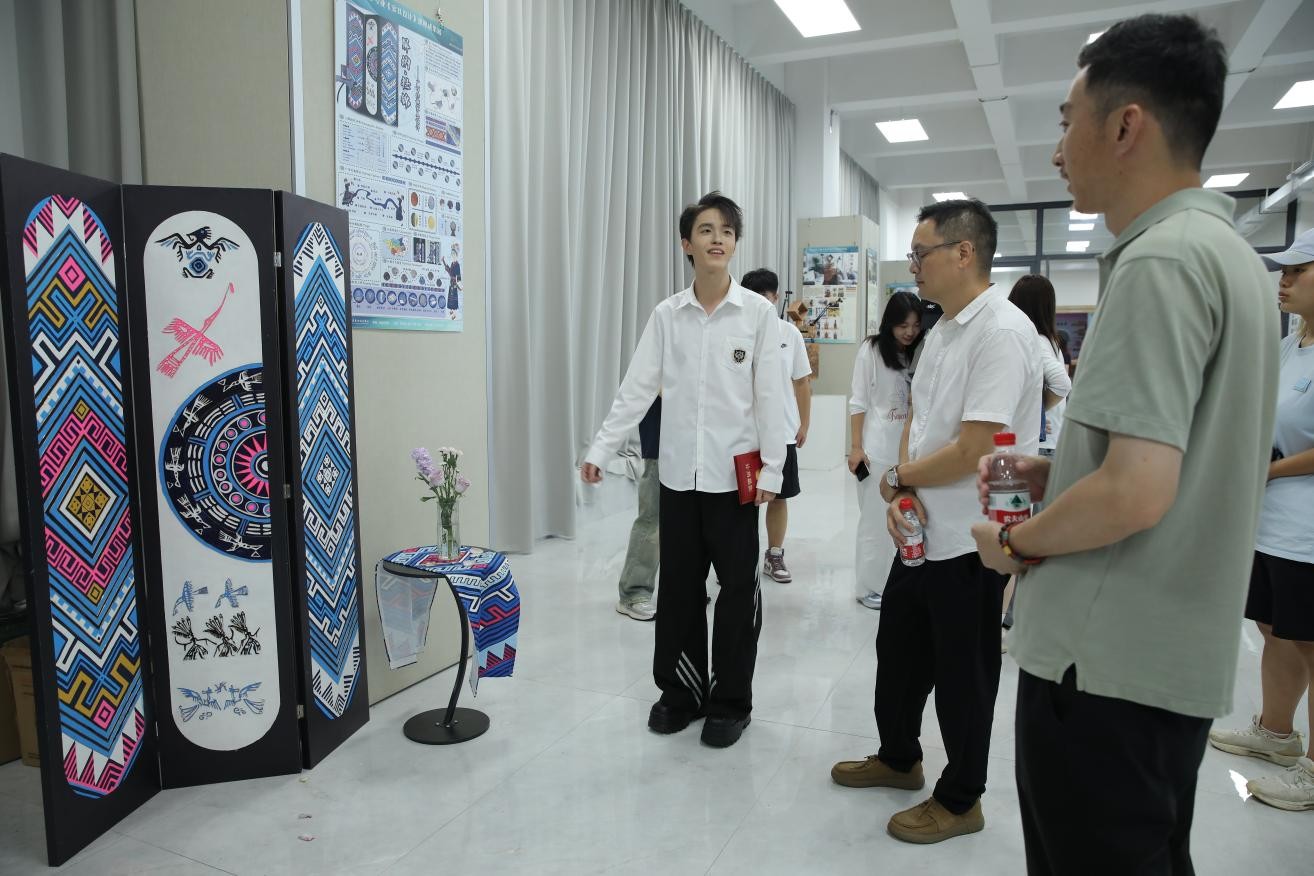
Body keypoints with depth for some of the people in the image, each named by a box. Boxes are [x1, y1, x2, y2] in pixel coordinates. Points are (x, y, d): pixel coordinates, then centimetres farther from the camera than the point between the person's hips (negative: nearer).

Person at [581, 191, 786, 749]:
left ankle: (729, 702, 24)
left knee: (738, 589, 8)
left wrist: (772, 470, -7)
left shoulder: (758, 312, -2)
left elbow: (768, 397, -4)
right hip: (678, 473, 2)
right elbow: (635, 390, 1)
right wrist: (599, 450, -6)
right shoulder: (666, 315, 3)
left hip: (734, 474, -2)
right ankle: (680, 692, 29)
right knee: (677, 588, 11)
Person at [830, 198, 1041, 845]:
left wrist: (895, 475, -9)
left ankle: (960, 800, 29)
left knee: (962, 676, 9)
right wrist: (902, 491, -5)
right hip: (921, 531, 9)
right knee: (898, 651, 21)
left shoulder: (1001, 333, -21)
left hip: (969, 544, -9)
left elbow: (971, 452, -25)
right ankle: (898, 759, 43)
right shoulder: (940, 330, 9)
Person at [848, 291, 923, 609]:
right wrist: (856, 447, -10)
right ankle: (870, 586, 10)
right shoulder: (872, 350, -4)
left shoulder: (919, 353, 9)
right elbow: (858, 401, -5)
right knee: (877, 517, 0)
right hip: (877, 449, -4)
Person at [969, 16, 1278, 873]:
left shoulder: (1159, 260, -19)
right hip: (1176, 652, 10)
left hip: (1109, 661, -10)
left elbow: (1134, 494, -26)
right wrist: (1053, 472, 9)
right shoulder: (1228, 252, 12)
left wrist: (1015, 543, -9)